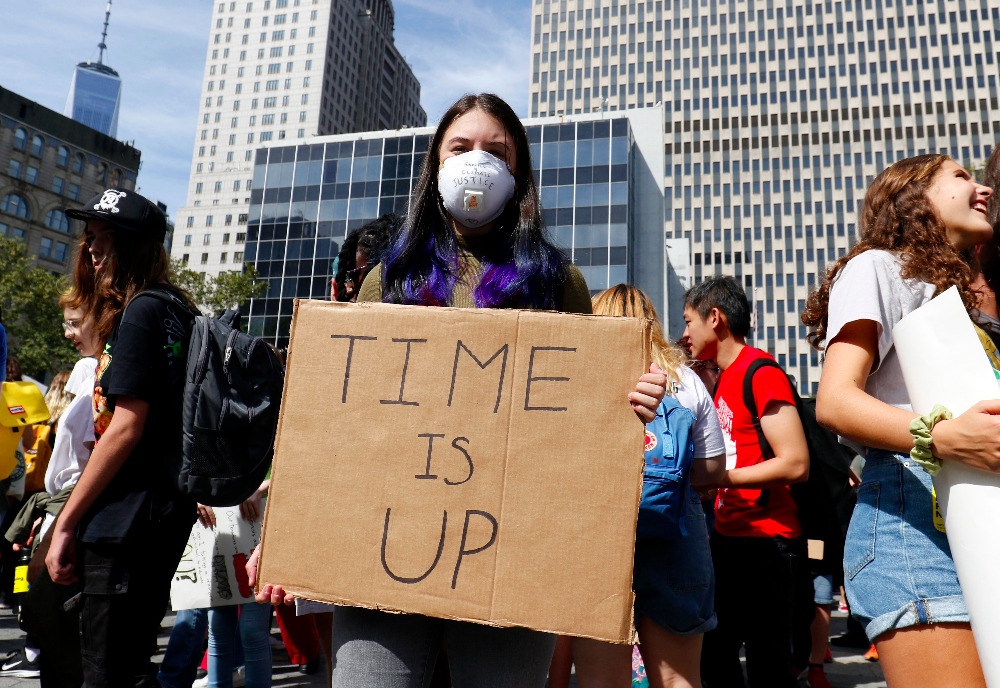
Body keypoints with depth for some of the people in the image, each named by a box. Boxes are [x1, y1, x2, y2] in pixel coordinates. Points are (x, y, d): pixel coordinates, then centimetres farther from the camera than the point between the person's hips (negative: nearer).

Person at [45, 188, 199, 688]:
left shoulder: (140, 312, -13)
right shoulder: (174, 309, 14)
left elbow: (126, 428, -18)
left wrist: (66, 524, -11)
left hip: (129, 523, -10)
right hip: (164, 516, 10)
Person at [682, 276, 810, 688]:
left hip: (767, 542, -9)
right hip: (728, 538, 9)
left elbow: (795, 463, -21)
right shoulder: (723, 379, 16)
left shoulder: (760, 371, -13)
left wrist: (719, 478, -19)